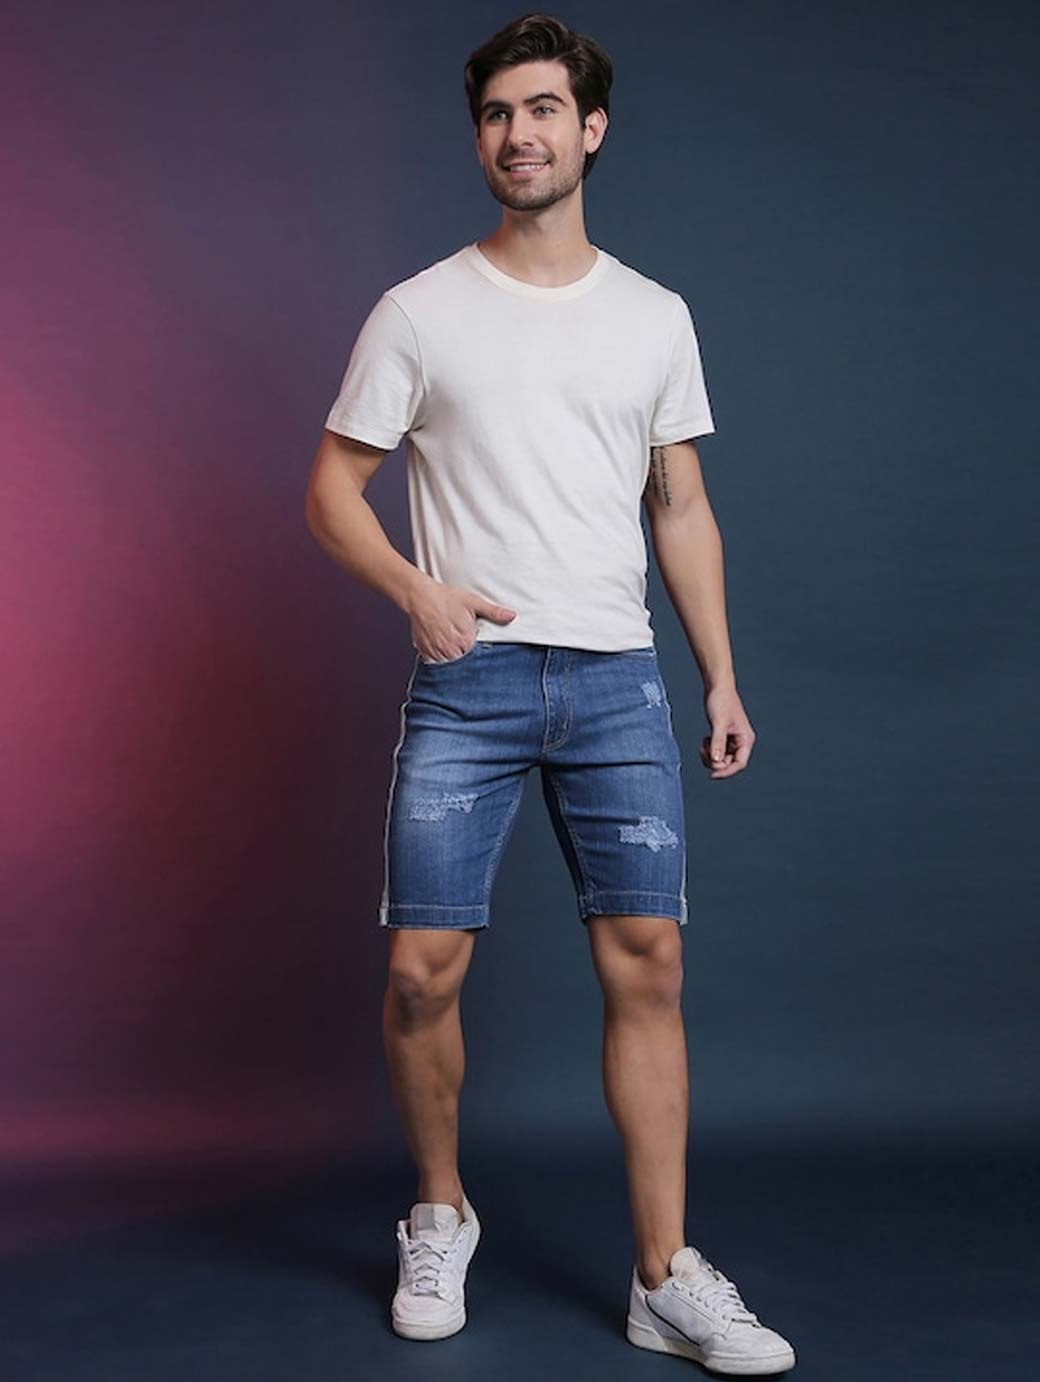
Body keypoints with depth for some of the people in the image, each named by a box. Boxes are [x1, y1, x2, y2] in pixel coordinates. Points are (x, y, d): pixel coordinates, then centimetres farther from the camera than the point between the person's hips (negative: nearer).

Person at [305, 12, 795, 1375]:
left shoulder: (656, 317, 13)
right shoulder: (419, 313, 4)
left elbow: (682, 506, 15)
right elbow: (332, 491, 5)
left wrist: (723, 677, 8)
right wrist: (419, 588, -14)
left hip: (619, 680, 2)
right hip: (467, 683, -2)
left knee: (648, 965, 0)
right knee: (425, 969, -3)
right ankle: (441, 1218, 23)